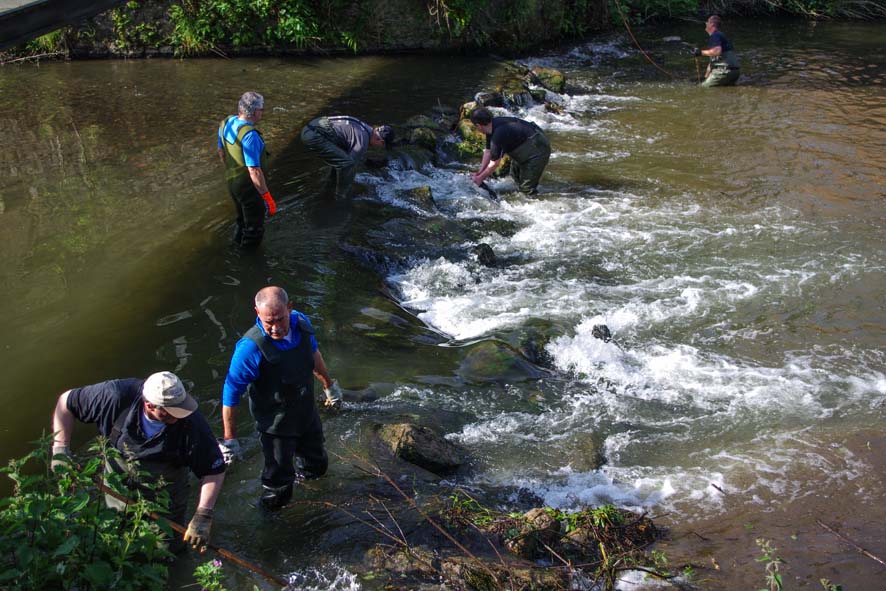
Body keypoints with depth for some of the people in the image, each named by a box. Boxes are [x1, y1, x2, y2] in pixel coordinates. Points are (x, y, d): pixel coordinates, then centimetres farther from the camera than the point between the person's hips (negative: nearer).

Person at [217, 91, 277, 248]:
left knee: (242, 221, 30)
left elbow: (221, 153, 12)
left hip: (231, 181, 9)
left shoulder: (226, 123, -4)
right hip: (249, 187, -9)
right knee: (254, 229, 12)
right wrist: (268, 198, -25)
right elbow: (254, 172, -32)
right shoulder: (250, 135, -32)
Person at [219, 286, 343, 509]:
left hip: (307, 413, 6)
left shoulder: (301, 322, -17)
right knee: (279, 481, 10)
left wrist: (329, 385, 20)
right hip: (275, 426, -6)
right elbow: (231, 394, -26)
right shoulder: (250, 348, -36)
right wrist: (230, 438, -20)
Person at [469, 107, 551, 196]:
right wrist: (480, 173, 4)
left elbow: (494, 164, -22)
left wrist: (480, 178, -9)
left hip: (538, 150, -11)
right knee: (515, 175, 25)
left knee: (527, 187, -7)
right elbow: (488, 152, 4)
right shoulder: (493, 127, -5)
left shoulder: (498, 135, -33)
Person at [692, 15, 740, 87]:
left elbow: (717, 51, -27)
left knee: (704, 87, -6)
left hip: (725, 70, -10)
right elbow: (712, 61, 30)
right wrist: (705, 77, 30)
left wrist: (701, 52, -16)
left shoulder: (715, 36, -6)